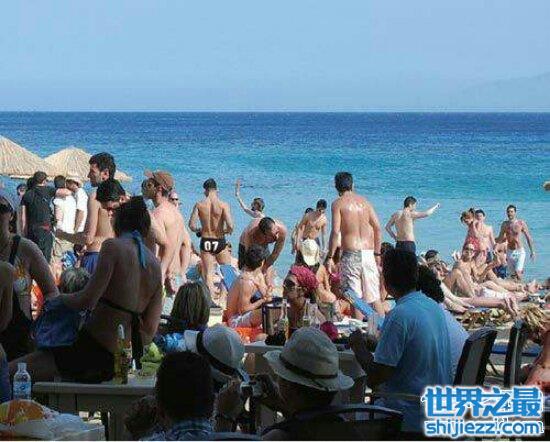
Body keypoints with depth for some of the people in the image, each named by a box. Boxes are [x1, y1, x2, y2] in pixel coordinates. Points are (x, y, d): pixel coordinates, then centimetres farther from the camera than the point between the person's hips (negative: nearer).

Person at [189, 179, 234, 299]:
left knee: (208, 274, 7)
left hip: (205, 242, 1)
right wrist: (227, 231, 4)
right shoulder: (223, 205, -10)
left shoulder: (199, 205, -5)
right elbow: (230, 226, -18)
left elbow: (191, 225, -8)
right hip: (219, 242, -1)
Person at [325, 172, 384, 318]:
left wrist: (330, 257, -8)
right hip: (368, 253, 4)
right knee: (375, 296, 11)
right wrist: (377, 253, 17)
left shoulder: (338, 203, -1)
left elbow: (335, 232, -10)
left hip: (351, 254, -4)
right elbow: (378, 229, 9)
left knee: (355, 298, -1)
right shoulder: (364, 202, 12)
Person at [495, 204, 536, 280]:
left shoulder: (521, 223, -4)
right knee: (512, 274, 6)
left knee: (518, 272, -20)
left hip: (520, 252, -4)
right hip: (510, 252, 4)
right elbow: (500, 239, 15)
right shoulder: (505, 224, 5)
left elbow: (528, 237, 1)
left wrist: (532, 251, 0)